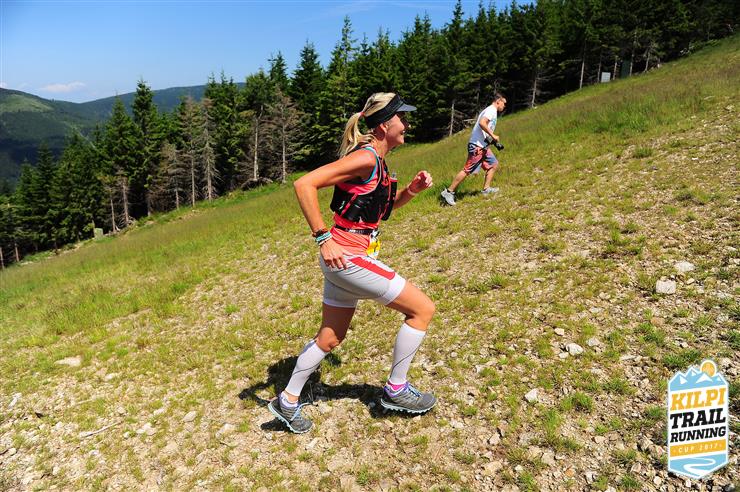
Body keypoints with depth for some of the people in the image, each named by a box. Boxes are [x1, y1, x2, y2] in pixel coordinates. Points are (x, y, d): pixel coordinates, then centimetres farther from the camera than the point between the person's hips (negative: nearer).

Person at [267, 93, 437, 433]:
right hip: (349, 256, -10)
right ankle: (395, 390, 14)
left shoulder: (376, 161, 13)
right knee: (422, 309, -1)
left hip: (344, 258, 10)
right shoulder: (366, 157, -16)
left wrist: (412, 190, 9)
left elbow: (382, 206, 27)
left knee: (330, 338, 19)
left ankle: (288, 402, 33)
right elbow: (305, 184, -23)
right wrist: (323, 238, -24)